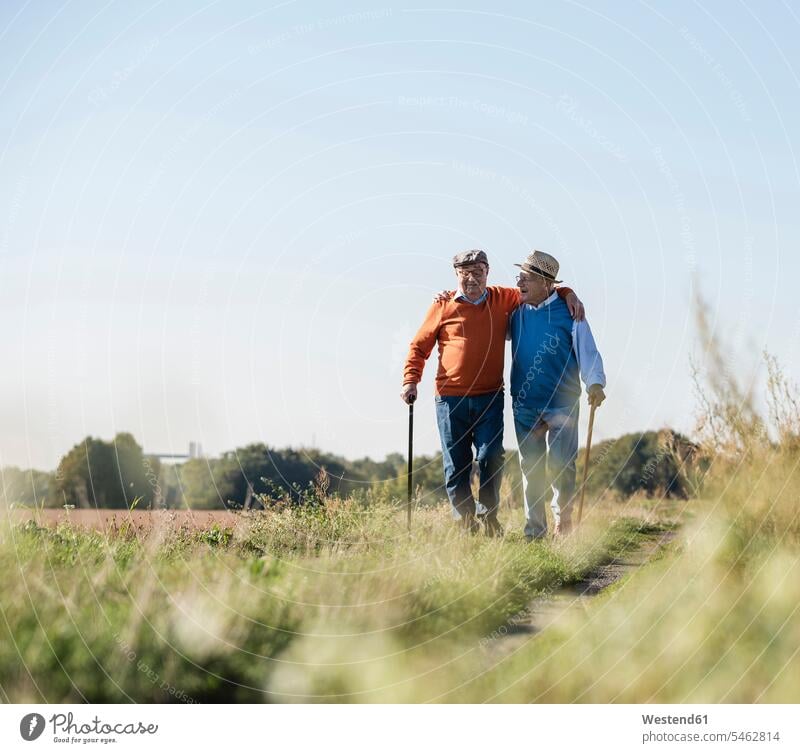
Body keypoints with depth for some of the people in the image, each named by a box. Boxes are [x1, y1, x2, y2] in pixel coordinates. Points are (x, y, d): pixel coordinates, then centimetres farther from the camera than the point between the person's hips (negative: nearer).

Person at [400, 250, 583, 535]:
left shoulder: (502, 299, 8)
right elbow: (419, 346, 9)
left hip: (490, 397, 1)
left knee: (490, 458, -9)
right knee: (456, 465, 2)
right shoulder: (443, 307, 3)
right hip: (451, 400, -1)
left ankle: (488, 514, 9)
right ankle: (464, 520, 13)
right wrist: (411, 380, -3)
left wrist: (567, 294, 3)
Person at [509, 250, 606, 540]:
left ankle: (563, 513, 14)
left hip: (562, 403, -4)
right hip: (525, 405, 4)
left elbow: (587, 351, -4)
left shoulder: (568, 312, -3)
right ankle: (534, 528, 12)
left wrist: (595, 382, -22)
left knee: (560, 464, -9)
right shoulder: (517, 314, 9)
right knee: (531, 468, 5)